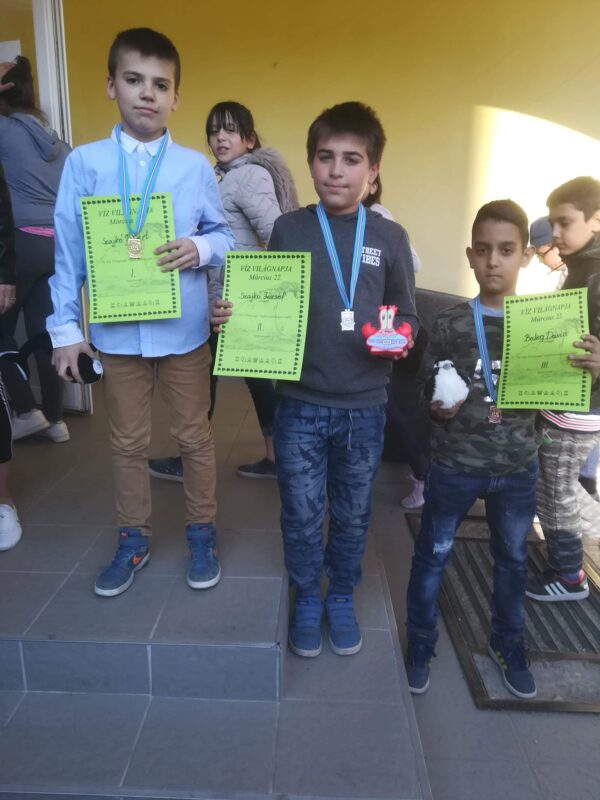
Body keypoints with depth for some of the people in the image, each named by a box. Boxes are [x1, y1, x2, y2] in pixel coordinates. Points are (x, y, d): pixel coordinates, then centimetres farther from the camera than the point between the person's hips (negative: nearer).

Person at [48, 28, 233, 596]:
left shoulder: (195, 165, 0)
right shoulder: (84, 163, -1)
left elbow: (223, 235, 6)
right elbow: (69, 249, 1)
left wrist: (200, 248, -17)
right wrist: (65, 325, -1)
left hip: (184, 328, 0)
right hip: (117, 330, 1)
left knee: (193, 436, 12)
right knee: (127, 442, 13)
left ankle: (201, 534, 31)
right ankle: (133, 540, 33)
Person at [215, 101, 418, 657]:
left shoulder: (389, 237, 1)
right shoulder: (287, 229, 1)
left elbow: (406, 315, 6)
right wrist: (232, 314, -12)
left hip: (363, 406, 1)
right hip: (300, 402, 0)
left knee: (352, 513, 15)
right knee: (302, 513, 11)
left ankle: (341, 597, 40)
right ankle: (306, 599, 36)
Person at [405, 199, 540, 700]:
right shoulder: (451, 324, -8)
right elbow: (427, 389, -1)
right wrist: (438, 407, -22)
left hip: (519, 467, 3)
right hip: (455, 465, -2)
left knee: (513, 559, 19)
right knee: (432, 556, 10)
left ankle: (509, 646, 43)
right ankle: (421, 644, 33)